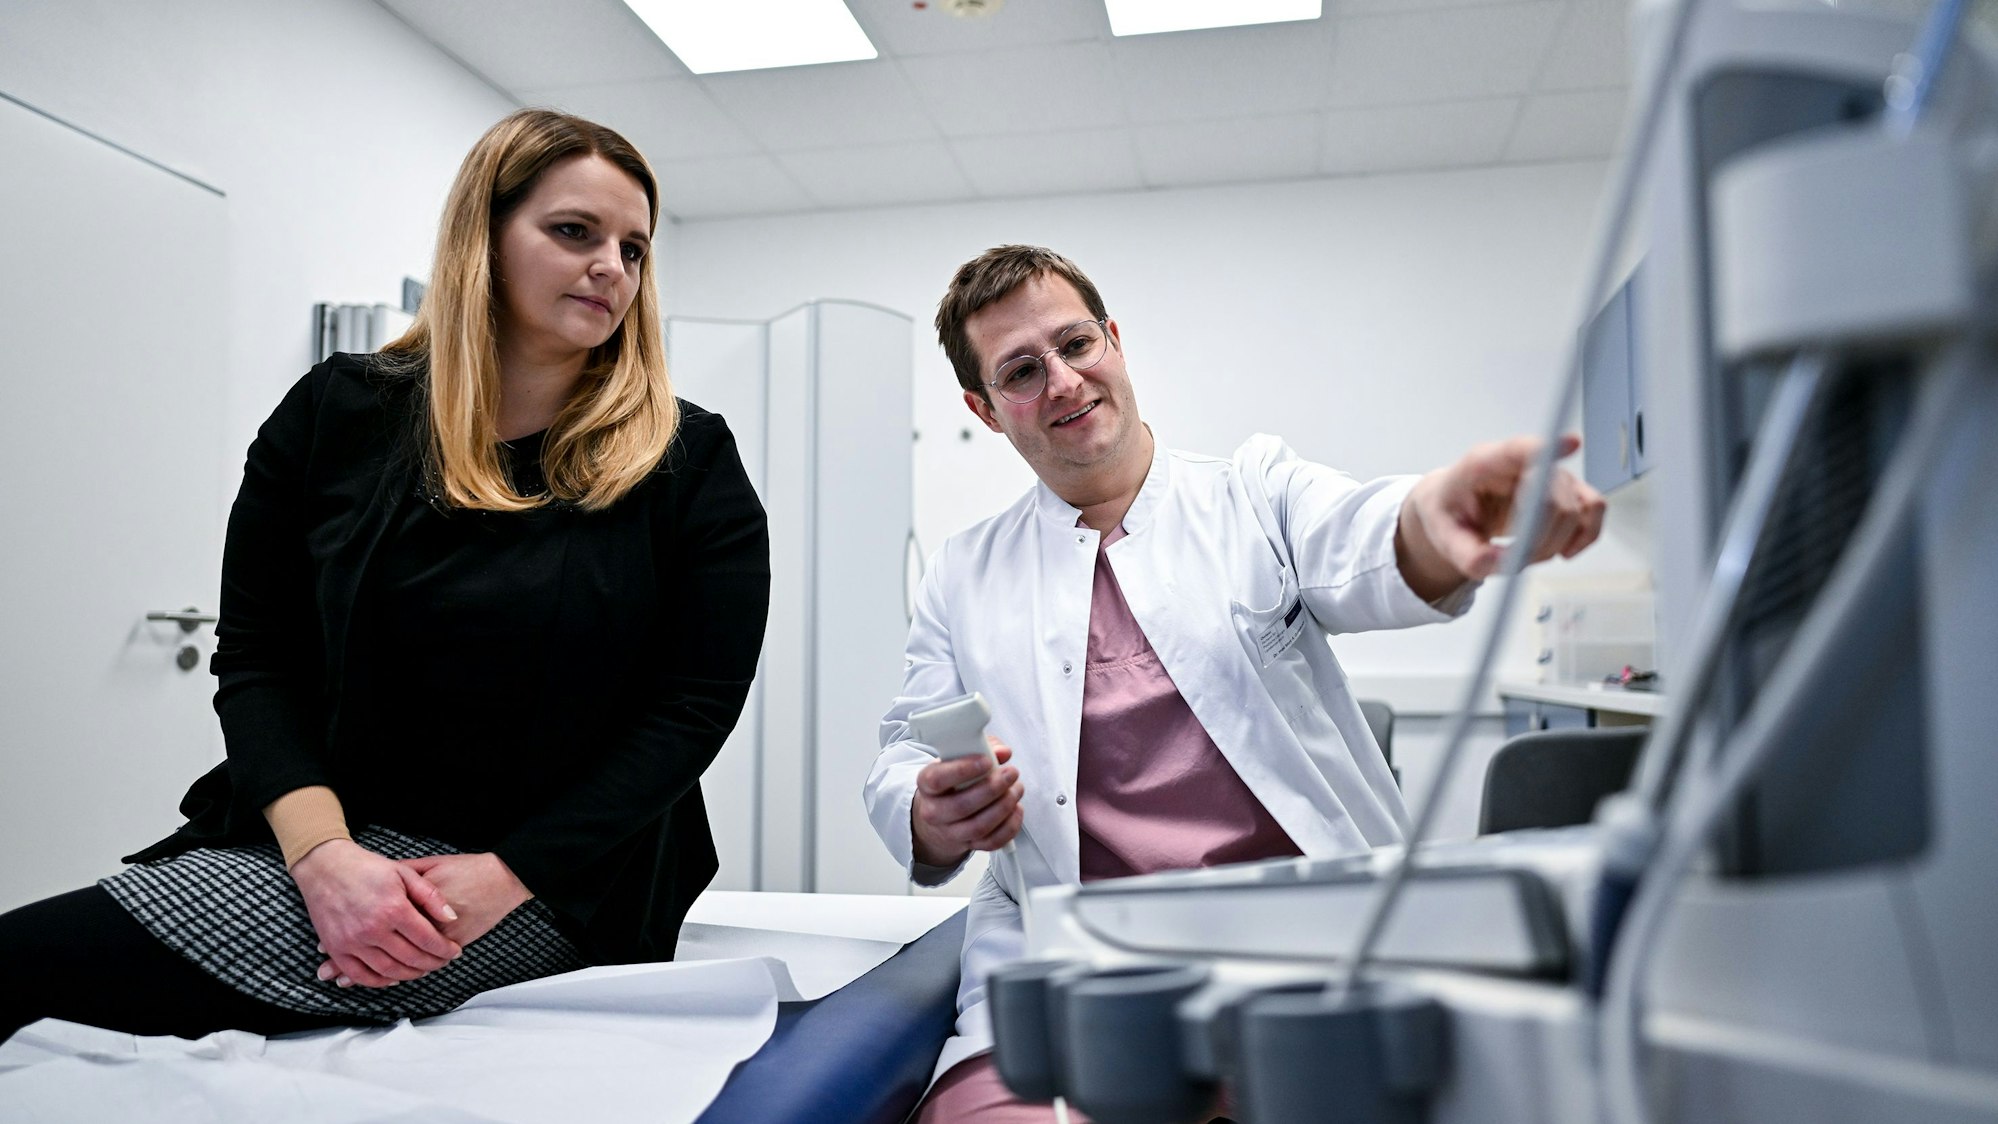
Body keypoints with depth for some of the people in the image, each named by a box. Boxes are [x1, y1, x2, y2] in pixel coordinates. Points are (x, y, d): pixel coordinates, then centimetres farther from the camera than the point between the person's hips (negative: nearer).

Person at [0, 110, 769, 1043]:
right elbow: (253, 658, 2)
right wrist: (323, 852, -16)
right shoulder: (336, 414, 4)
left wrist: (509, 877, -17)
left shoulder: (689, 462, -4)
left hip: (560, 888, -4)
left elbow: (698, 702, -8)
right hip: (340, 834, 4)